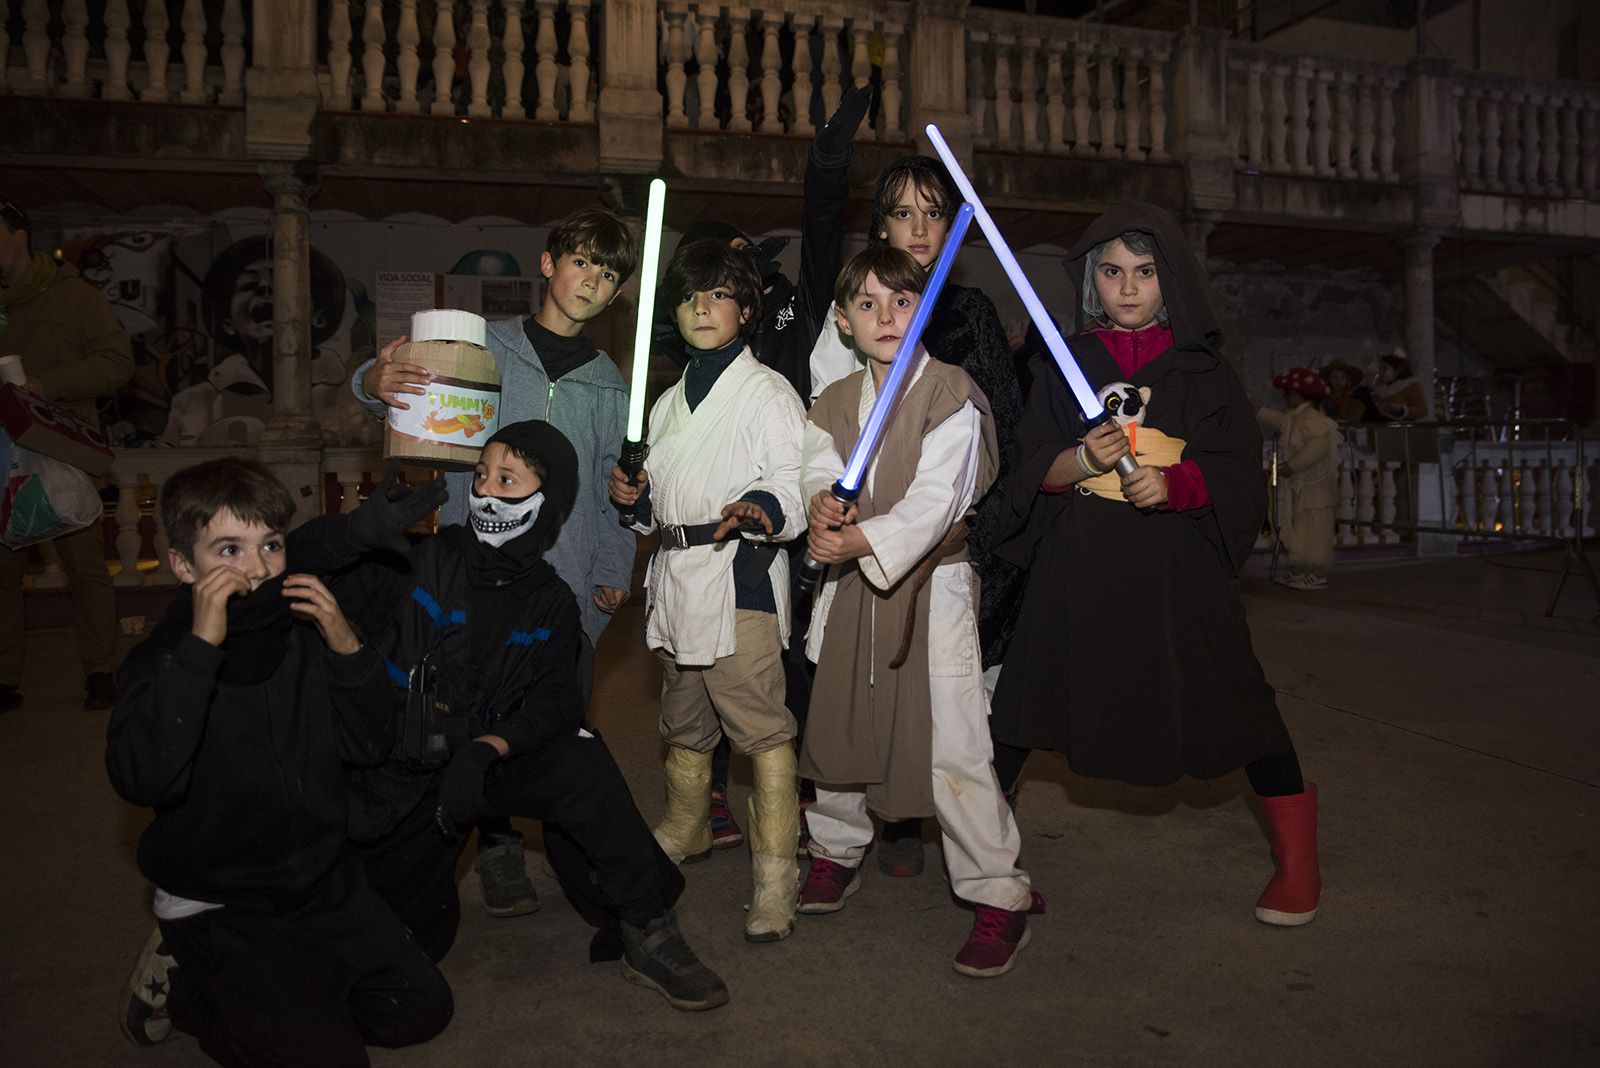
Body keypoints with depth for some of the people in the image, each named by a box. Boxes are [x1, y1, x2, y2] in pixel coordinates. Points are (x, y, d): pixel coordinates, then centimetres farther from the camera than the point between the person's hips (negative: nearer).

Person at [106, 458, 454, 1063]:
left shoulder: (303, 637, 0)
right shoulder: (163, 660, -14)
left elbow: (368, 746, -2)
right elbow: (142, 780, -33)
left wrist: (346, 646, -16)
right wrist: (202, 647, -34)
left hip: (322, 881, 6)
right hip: (218, 905, -6)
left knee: (422, 1009, 6)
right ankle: (178, 982, 8)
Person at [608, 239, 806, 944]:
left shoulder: (769, 393, -1)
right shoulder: (669, 403, 21)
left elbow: (794, 490, -11)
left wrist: (756, 510, -31)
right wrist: (635, 497, 6)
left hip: (739, 577, -7)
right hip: (675, 578, 7)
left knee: (759, 727, -11)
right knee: (685, 725, 20)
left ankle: (774, 877, -2)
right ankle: (683, 833, 39)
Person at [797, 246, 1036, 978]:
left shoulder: (952, 396, -9)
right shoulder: (833, 403, 9)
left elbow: (933, 501, -18)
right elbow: (820, 470, -2)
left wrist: (863, 542, -28)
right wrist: (822, 502, -26)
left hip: (933, 583, -5)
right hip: (852, 586, 6)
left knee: (954, 745, -7)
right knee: (837, 723, 16)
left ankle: (998, 893, 6)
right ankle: (837, 848, 38)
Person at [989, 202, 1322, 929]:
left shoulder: (1200, 365, 8)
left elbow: (1237, 466, 2)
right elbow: (1030, 468, 3)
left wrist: (1174, 483, -17)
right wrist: (1082, 459, -18)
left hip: (1179, 560, -1)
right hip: (1079, 561, 1)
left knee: (1231, 697, -2)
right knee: (1027, 696, 1)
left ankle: (1297, 862, 17)